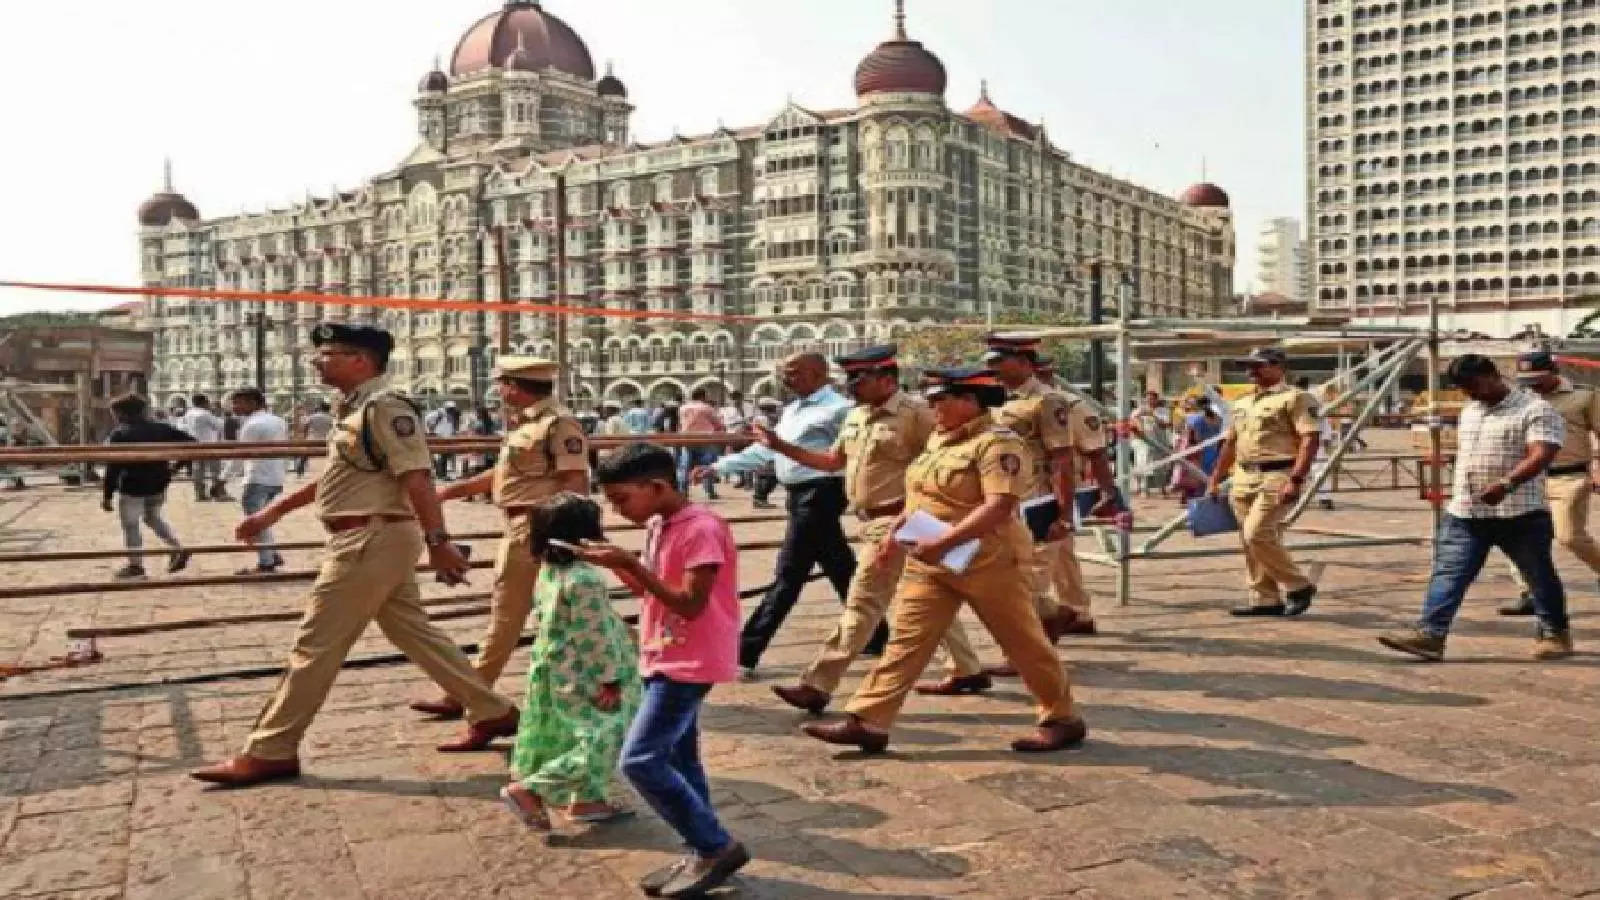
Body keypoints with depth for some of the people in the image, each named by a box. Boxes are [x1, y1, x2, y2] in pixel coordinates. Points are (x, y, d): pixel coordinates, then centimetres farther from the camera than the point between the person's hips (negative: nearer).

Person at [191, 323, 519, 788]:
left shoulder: (384, 407, -15)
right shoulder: (353, 409, 16)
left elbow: (416, 479, -22)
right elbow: (334, 477, 25)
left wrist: (438, 542, -27)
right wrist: (271, 513, 26)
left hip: (371, 540, -10)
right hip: (374, 540, 10)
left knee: (316, 645, -1)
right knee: (415, 633, 14)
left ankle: (269, 752, 10)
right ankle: (492, 713, 22)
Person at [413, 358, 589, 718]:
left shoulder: (558, 423, -14)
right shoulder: (530, 422, 17)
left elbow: (576, 483, -20)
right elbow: (503, 473, 25)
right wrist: (451, 491, 27)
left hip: (534, 530, -10)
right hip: (521, 528, 10)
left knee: (506, 614, 0)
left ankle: (461, 697, 9)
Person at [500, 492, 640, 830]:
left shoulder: (548, 573, 3)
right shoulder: (585, 579, -25)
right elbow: (595, 635, -23)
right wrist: (610, 679, -16)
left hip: (554, 672, 10)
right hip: (581, 679, -10)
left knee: (584, 741, 21)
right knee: (599, 744, -3)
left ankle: (586, 799, 28)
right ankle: (528, 789, -4)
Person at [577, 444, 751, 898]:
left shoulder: (701, 528, -20)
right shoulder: (658, 526, 8)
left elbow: (690, 604, -24)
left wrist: (629, 563, -26)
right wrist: (617, 564, 0)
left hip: (689, 663, -10)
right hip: (666, 659, 10)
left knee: (640, 759, -12)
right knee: (678, 757, 13)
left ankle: (717, 847, -3)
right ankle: (704, 855, 21)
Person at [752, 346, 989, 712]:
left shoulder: (915, 415, -14)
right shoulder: (856, 416, 12)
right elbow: (833, 461, 19)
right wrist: (780, 446, 12)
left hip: (894, 522, -9)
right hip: (873, 522, 9)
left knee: (862, 603, -6)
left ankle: (817, 686, -4)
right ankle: (967, 671, 28)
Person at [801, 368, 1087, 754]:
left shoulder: (997, 442, -16)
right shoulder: (940, 438, 12)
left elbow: (999, 507, -27)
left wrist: (943, 542, -32)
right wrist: (896, 531, 12)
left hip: (987, 562, -8)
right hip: (929, 565, 8)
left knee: (1024, 644, 6)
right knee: (906, 640, 1)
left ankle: (1062, 719, 22)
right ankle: (867, 721, 0)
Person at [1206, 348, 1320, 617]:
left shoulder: (1293, 398, -5)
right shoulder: (1242, 403, 18)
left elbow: (1310, 439, -13)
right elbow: (1230, 444, 24)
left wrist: (1296, 479, -22)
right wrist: (1215, 480, 19)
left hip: (1277, 477, -8)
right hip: (1244, 479, 8)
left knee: (1256, 533, -17)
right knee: (1250, 539, 7)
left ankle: (1298, 586, 0)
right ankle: (1265, 599, 16)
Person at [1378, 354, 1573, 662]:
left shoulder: (1536, 410, -9)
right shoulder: (1469, 412, 16)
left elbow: (1541, 454, -23)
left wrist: (1506, 484, -37)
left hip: (1519, 515, -6)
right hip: (1464, 514, 6)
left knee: (1539, 576, 10)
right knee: (1448, 575, -6)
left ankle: (1555, 633, 27)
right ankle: (1429, 633, -12)